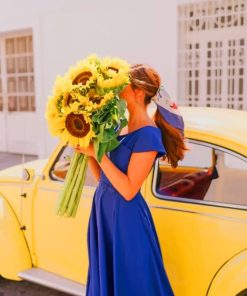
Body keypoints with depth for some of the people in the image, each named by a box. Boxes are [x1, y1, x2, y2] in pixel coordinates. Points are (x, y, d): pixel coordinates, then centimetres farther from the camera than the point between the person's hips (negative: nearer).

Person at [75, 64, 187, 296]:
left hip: (125, 218, -8)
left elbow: (128, 190, -20)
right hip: (104, 210, 8)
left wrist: (97, 153, -19)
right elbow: (102, 177, 8)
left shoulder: (148, 134, -18)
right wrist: (88, 150, -5)